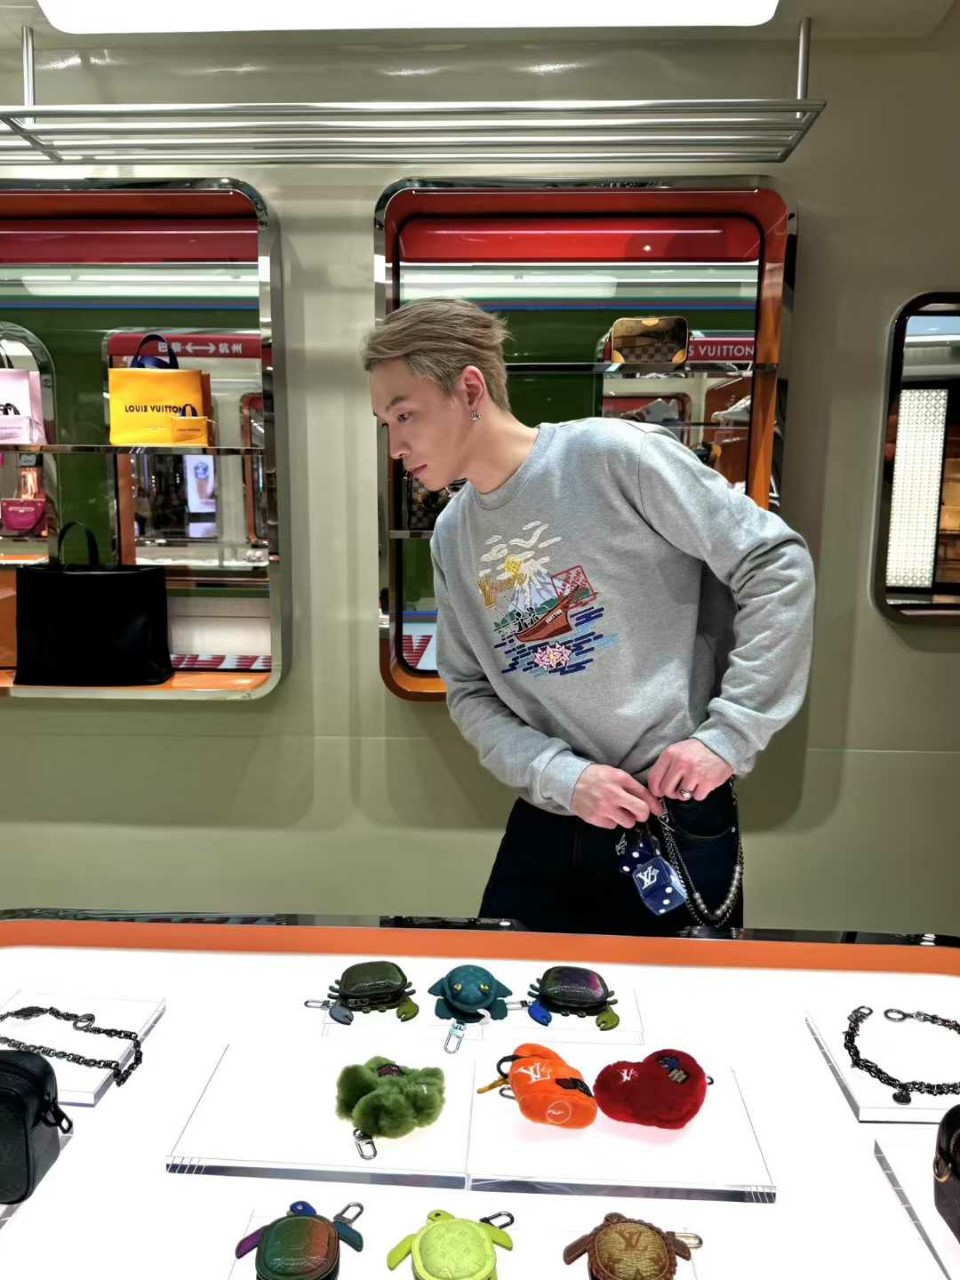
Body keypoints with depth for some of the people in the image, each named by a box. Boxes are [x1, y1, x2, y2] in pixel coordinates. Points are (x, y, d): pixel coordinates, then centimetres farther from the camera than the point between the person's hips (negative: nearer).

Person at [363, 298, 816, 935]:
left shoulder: (613, 454, -13)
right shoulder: (452, 537, 6)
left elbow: (777, 566, -12)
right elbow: (470, 693, 7)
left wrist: (727, 735, -15)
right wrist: (561, 775, -10)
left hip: (679, 818, -4)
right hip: (546, 822, 5)